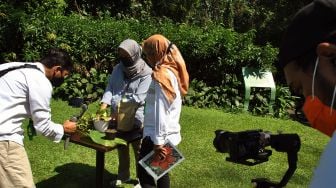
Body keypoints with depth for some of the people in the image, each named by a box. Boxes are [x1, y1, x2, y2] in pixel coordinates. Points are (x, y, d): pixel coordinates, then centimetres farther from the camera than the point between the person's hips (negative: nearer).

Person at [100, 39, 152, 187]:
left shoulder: (146, 74, -17)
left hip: (136, 120, -5)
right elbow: (110, 87, -1)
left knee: (139, 151, 10)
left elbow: (138, 99, -22)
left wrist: (118, 108, -25)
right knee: (121, 148, 21)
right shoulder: (118, 68, 3)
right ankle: (123, 175, 40)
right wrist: (104, 104, -18)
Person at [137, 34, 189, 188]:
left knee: (145, 175, 0)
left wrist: (157, 142, -20)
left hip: (158, 135, -9)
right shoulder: (173, 71, 10)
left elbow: (160, 111, -22)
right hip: (169, 133, 9)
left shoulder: (162, 76, -19)